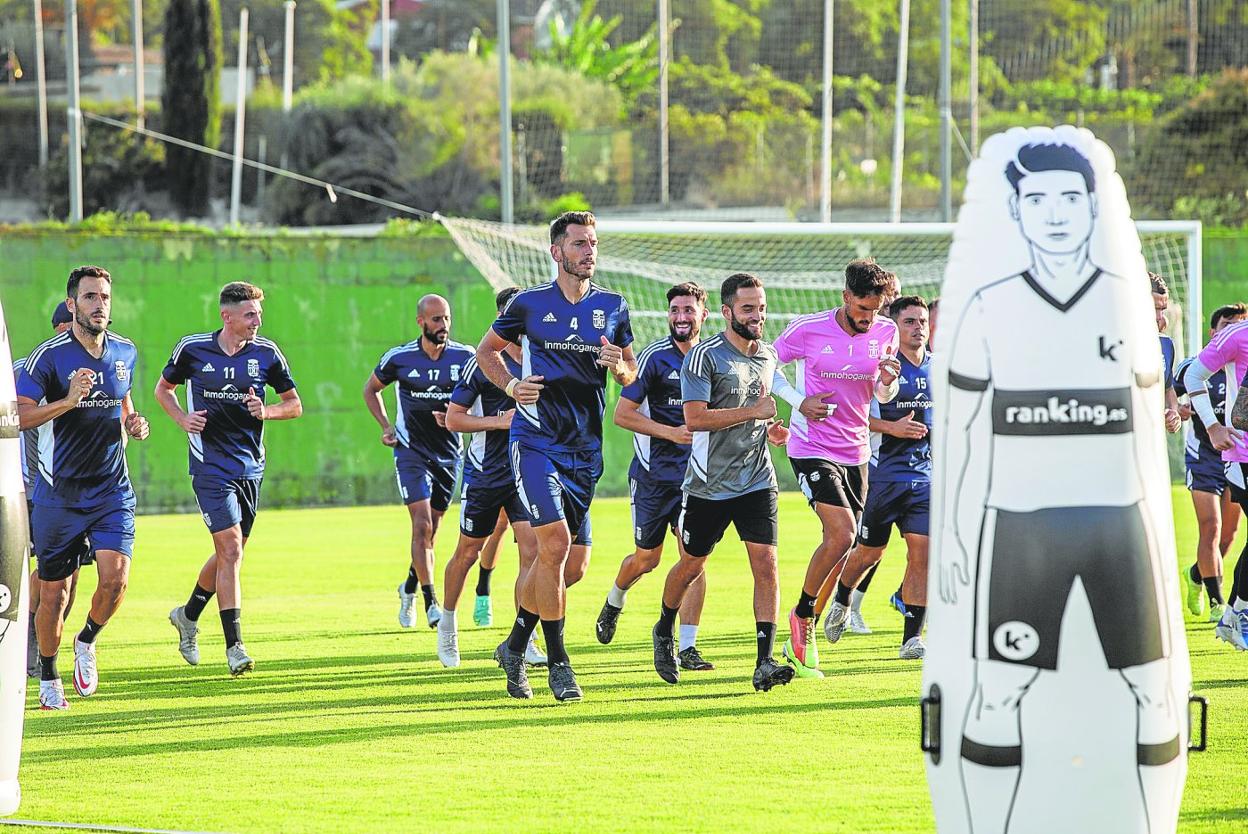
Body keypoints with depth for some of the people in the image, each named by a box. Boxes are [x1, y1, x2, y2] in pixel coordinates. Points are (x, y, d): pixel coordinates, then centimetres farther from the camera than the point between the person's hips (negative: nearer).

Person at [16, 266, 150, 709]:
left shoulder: (125, 352, 6)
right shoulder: (49, 356, -11)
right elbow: (19, 415, -19)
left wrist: (131, 424, 4)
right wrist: (68, 401, -31)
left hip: (112, 490, 3)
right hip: (59, 492, -3)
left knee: (115, 577, -16)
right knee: (53, 593, 4)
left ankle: (87, 642, 14)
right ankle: (48, 678, 26)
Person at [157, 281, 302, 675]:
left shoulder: (266, 353, 0)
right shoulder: (192, 348, -4)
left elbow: (294, 404, 8)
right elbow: (163, 388, 12)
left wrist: (266, 411, -12)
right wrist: (184, 419, -5)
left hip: (250, 465, 4)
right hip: (210, 463, -4)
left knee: (230, 553, 12)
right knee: (230, 548, -14)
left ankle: (188, 615, 38)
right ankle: (234, 647, -13)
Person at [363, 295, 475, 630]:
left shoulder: (465, 357, -4)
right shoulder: (399, 358, -6)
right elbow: (371, 389, 12)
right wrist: (385, 425, -1)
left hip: (448, 453, 3)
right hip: (411, 451, -3)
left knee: (430, 531, 10)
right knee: (422, 525, -16)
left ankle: (409, 588, 35)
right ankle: (430, 601, -15)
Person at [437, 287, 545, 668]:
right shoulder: (483, 363, -9)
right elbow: (454, 418, -8)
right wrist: (498, 421, -19)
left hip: (528, 472, 3)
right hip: (485, 474, -3)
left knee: (532, 551, -10)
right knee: (467, 552, 8)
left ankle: (523, 641, -6)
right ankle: (447, 626, 29)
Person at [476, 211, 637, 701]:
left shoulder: (612, 307, 8)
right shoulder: (529, 305, -1)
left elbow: (631, 372, 16)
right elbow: (486, 351, 11)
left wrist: (620, 366, -8)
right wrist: (511, 385, -8)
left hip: (585, 449, 4)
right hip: (536, 440, -4)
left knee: (572, 564, 5)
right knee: (555, 541, -19)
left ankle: (515, 646, 25)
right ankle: (557, 661, -10)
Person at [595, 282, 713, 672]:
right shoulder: (654, 356, -10)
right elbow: (622, 413, -11)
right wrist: (671, 433, -19)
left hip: (694, 474, 3)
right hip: (653, 474, -3)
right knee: (646, 559, 8)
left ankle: (686, 647, -5)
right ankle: (614, 603, 41)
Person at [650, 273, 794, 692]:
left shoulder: (768, 355, 10)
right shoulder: (704, 356, -12)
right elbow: (695, 418, -22)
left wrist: (772, 429, 7)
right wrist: (753, 412, -21)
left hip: (757, 481, 4)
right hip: (708, 483, -4)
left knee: (766, 564, -11)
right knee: (691, 565, 12)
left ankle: (765, 662, -15)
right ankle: (664, 632, 39)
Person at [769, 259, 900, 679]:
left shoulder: (885, 331, 1)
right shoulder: (809, 329, -11)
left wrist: (888, 380, -11)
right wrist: (800, 401, -12)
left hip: (855, 451, 6)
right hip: (812, 448, -5)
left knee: (840, 545, 7)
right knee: (841, 534, -21)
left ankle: (799, 640, 20)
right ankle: (802, 615, 0)